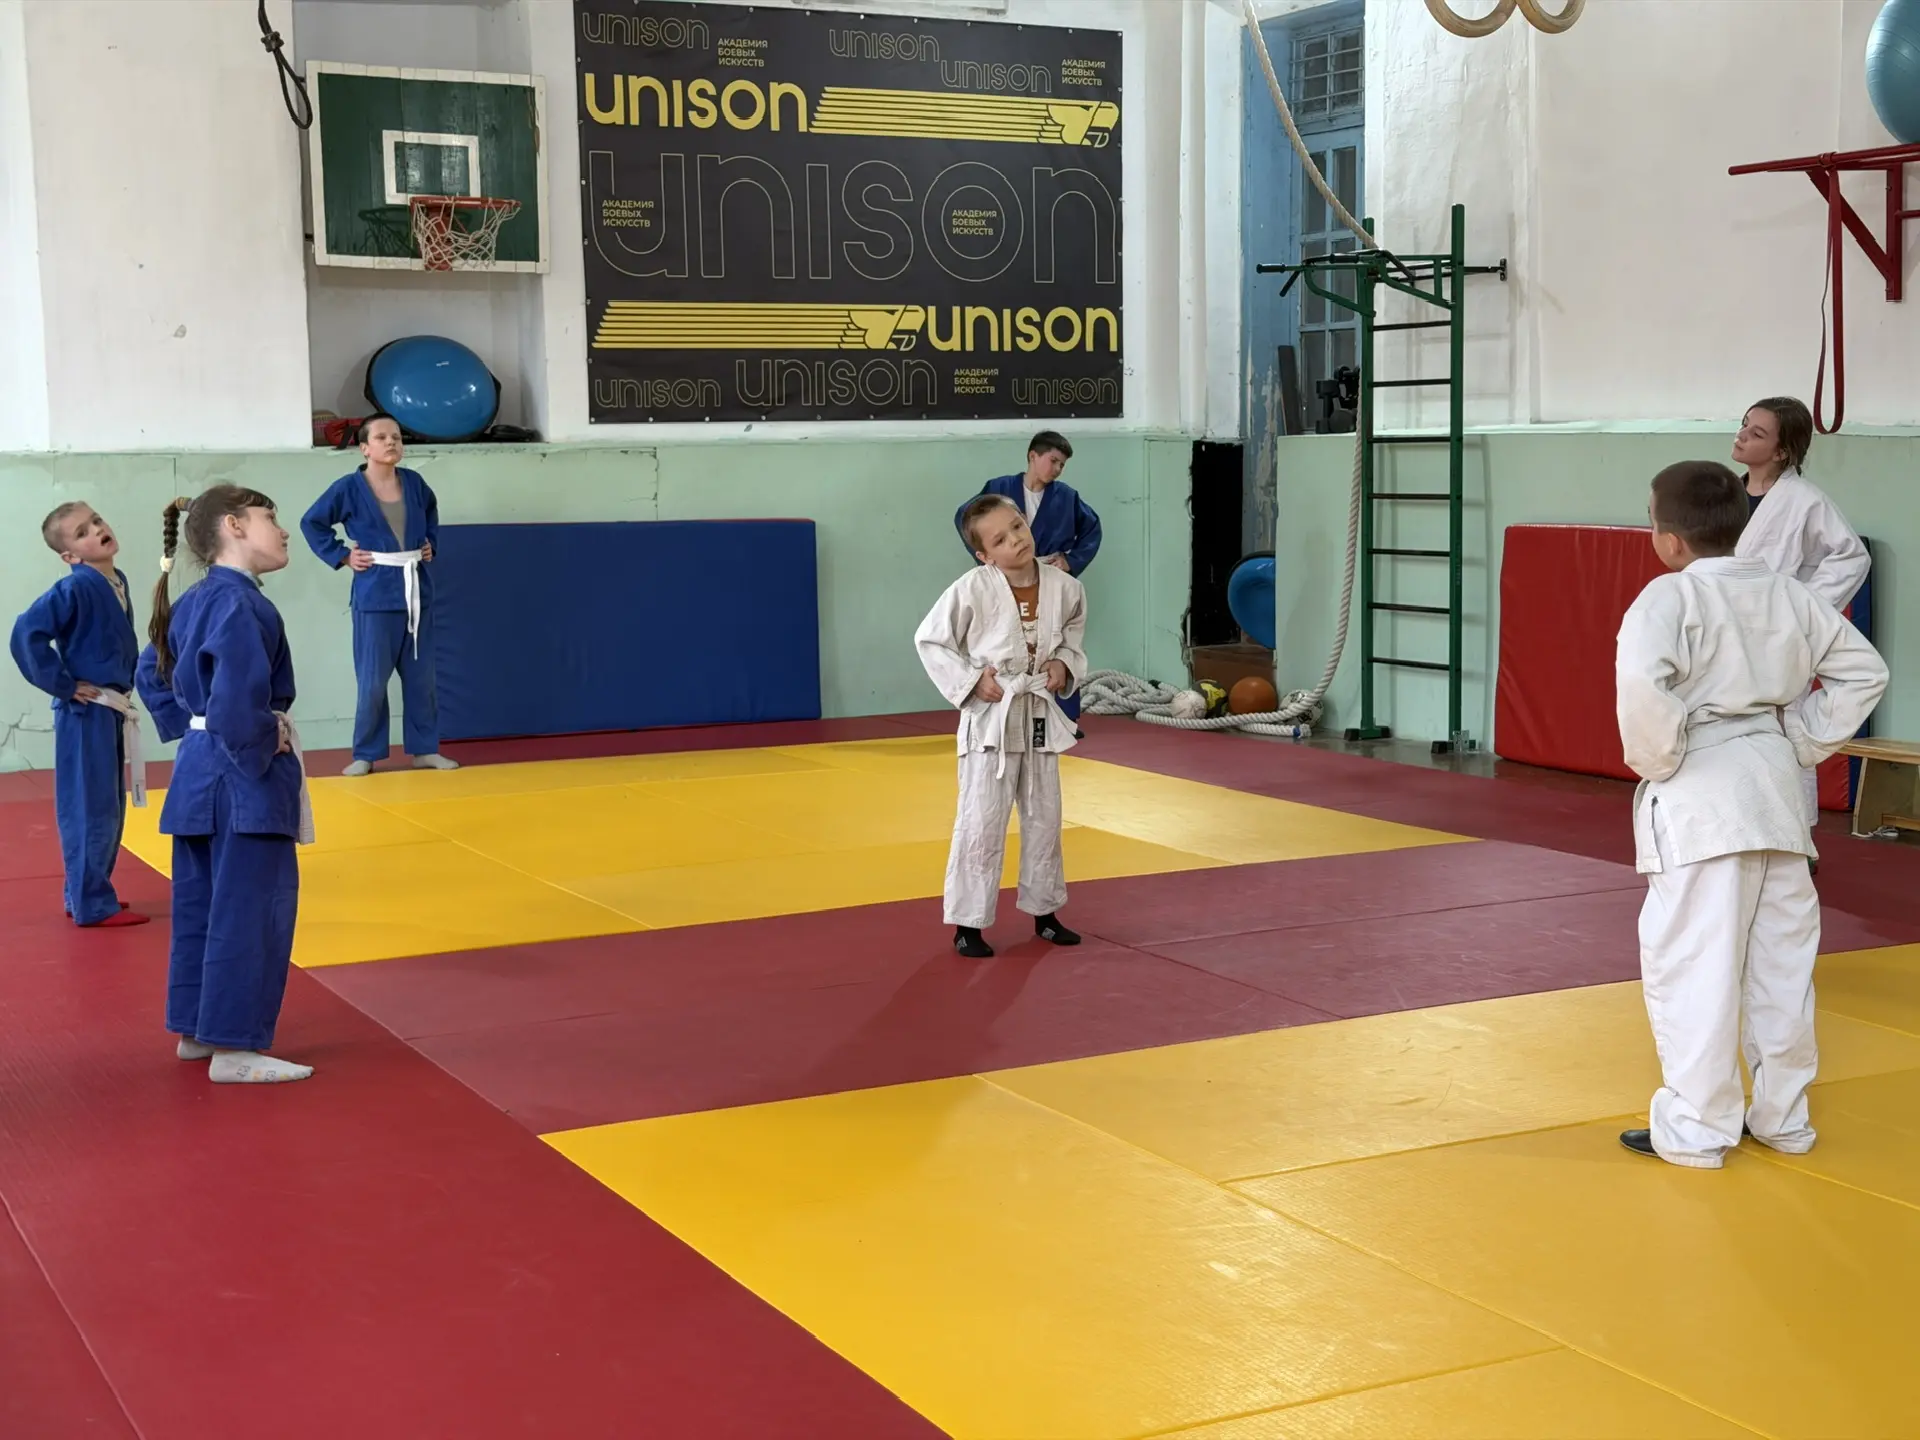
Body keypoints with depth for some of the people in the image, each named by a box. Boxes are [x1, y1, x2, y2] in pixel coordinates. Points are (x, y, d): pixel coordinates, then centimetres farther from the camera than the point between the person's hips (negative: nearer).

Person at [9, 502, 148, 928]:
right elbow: (27, 633, -26)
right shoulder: (75, 588, -18)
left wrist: (124, 684, 12)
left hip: (111, 712, 9)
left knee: (107, 808, 16)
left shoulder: (117, 582, 7)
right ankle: (92, 905, 3)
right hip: (86, 714, -9)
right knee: (90, 808, -3)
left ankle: (86, 895, 27)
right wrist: (63, 685, -19)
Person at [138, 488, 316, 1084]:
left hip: (201, 772, 10)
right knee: (250, 912, -4)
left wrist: (186, 729, 18)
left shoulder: (194, 603, 11)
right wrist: (261, 750, -14)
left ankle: (197, 1030, 27)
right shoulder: (240, 604, -19)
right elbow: (237, 702, -29)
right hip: (243, 780, -10)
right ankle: (233, 1048, 2)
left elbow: (153, 674, 23)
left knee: (202, 906, 17)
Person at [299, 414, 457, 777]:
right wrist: (341, 556, -4)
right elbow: (311, 523, 2)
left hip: (417, 591, 4)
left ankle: (425, 749, 20)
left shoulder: (413, 482, 4)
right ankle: (366, 754, 10)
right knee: (372, 679, -1)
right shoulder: (349, 488, -8)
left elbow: (431, 510, 26)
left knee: (421, 676, 10)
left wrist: (431, 543, 13)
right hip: (376, 596, -4)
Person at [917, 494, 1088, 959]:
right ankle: (967, 924, 8)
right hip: (991, 716, -5)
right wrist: (970, 682, -15)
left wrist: (1064, 664, -4)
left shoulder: (1062, 586, -4)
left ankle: (1044, 912, 32)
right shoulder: (972, 589, -17)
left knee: (1044, 819, 16)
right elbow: (929, 640, -9)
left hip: (1040, 715, 5)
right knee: (981, 824, -3)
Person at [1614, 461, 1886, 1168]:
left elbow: (1642, 684, -29)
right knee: (1782, 958, 15)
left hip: (1698, 797, -7)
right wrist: (1806, 742, 13)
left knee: (1690, 963, 0)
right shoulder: (1785, 593, 8)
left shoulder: (1668, 599, -13)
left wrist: (1657, 759, -13)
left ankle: (1695, 1129, 5)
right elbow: (1864, 670, 15)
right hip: (1773, 783, 7)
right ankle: (1782, 1116, 27)